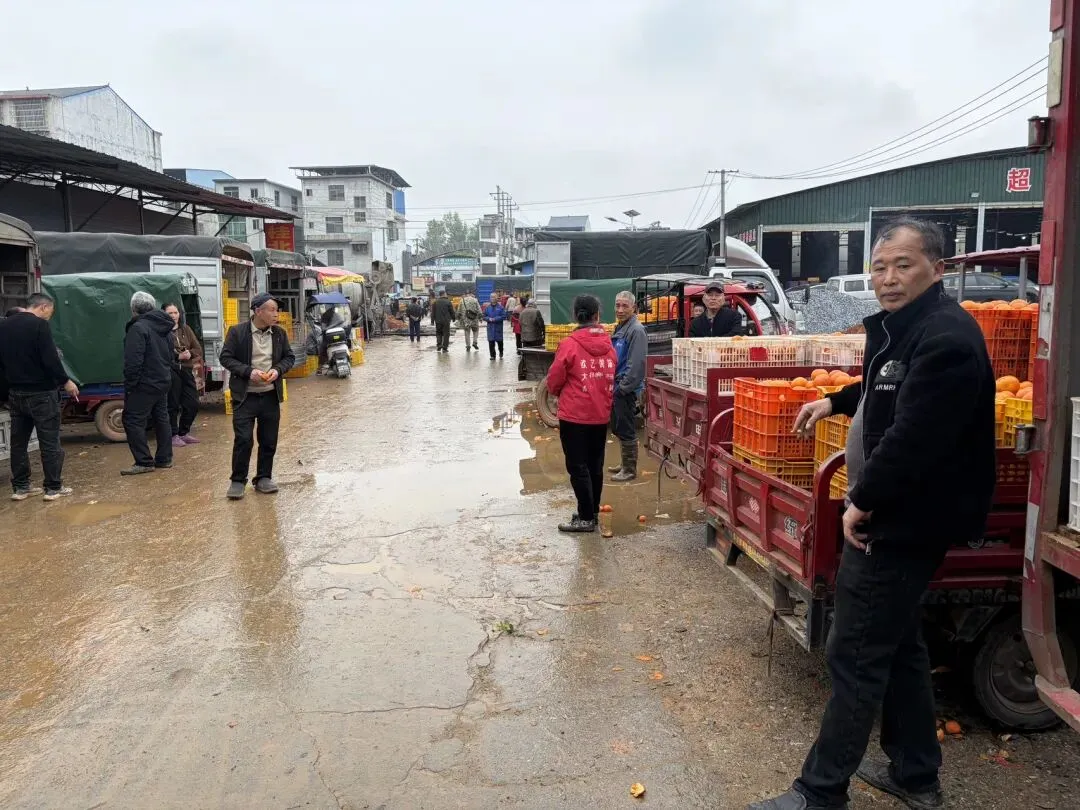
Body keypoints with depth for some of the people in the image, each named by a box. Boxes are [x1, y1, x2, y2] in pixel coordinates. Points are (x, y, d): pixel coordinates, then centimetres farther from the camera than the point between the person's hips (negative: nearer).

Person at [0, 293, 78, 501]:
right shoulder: (39, 325, -14)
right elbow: (50, 359, -19)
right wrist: (65, 381, -6)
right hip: (40, 392, -7)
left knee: (18, 441, 13)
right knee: (49, 441, 0)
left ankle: (20, 487, 18)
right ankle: (53, 487, 3)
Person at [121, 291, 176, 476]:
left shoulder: (138, 328, -16)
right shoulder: (165, 328, 12)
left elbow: (133, 361, -21)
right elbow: (171, 356, 19)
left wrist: (129, 384, -14)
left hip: (144, 384, -9)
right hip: (163, 382, 9)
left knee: (133, 420, -4)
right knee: (161, 419, 15)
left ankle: (144, 462, -6)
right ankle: (164, 459, 19)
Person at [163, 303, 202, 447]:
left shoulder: (186, 329, 13)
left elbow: (198, 349, 10)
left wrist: (189, 354, -10)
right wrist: (178, 356, -19)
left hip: (186, 370, 6)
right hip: (171, 372, -6)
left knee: (193, 404, 8)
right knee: (173, 405, -1)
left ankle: (184, 433, 25)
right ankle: (173, 435, 12)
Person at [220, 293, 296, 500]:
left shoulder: (280, 334, 5)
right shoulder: (237, 332, -6)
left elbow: (289, 357, 12)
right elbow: (225, 357, -5)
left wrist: (278, 369, -9)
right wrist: (249, 371, -17)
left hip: (270, 396, 4)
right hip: (245, 396, -4)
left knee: (269, 441, 9)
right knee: (243, 440, -4)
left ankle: (263, 478, 23)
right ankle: (238, 481, 10)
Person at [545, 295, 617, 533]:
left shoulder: (570, 344, -13)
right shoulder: (609, 345, 2)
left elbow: (554, 380, -7)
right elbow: (611, 379, 9)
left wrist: (561, 393, 14)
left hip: (574, 415, -5)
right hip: (601, 415, 5)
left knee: (577, 467, 2)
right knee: (595, 466, 14)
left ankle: (586, 518, 5)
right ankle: (593, 512, 24)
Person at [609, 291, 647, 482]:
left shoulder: (636, 330, -16)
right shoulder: (620, 328, 13)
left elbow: (636, 364, -21)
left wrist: (623, 387, -19)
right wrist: (613, 385, 14)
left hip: (627, 390, -9)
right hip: (617, 387, 9)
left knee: (626, 431, -2)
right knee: (617, 429, 17)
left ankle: (630, 470, 8)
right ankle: (624, 463, 30)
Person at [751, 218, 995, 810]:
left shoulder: (945, 338, -22)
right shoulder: (901, 327, 12)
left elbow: (913, 438, -30)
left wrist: (863, 501, -20)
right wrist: (836, 402, 29)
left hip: (901, 523, -11)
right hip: (892, 516, 11)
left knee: (855, 657, -3)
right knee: (898, 645, 20)